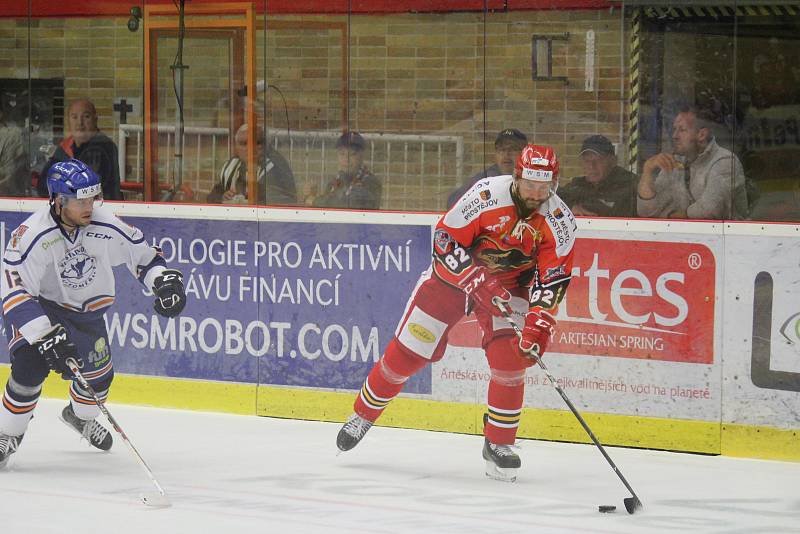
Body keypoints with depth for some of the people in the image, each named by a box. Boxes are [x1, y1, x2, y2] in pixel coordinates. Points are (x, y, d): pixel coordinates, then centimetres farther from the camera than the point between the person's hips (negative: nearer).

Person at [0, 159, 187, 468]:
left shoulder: (105, 226, -20)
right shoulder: (33, 235, -33)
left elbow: (141, 253, -1)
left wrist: (165, 280, -17)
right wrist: (46, 335, -41)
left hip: (85, 308, 5)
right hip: (36, 306, -5)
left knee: (99, 372, 8)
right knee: (31, 366, -25)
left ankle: (80, 415, 44)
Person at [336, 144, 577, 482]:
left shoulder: (560, 222, -18)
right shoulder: (489, 194, -28)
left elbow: (553, 278, -16)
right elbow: (445, 239, -23)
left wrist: (538, 321, -30)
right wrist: (479, 281, -33)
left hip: (510, 286, 1)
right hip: (455, 273, -1)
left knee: (509, 361, -18)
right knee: (406, 353, 2)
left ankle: (498, 445, -3)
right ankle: (363, 415, 24)